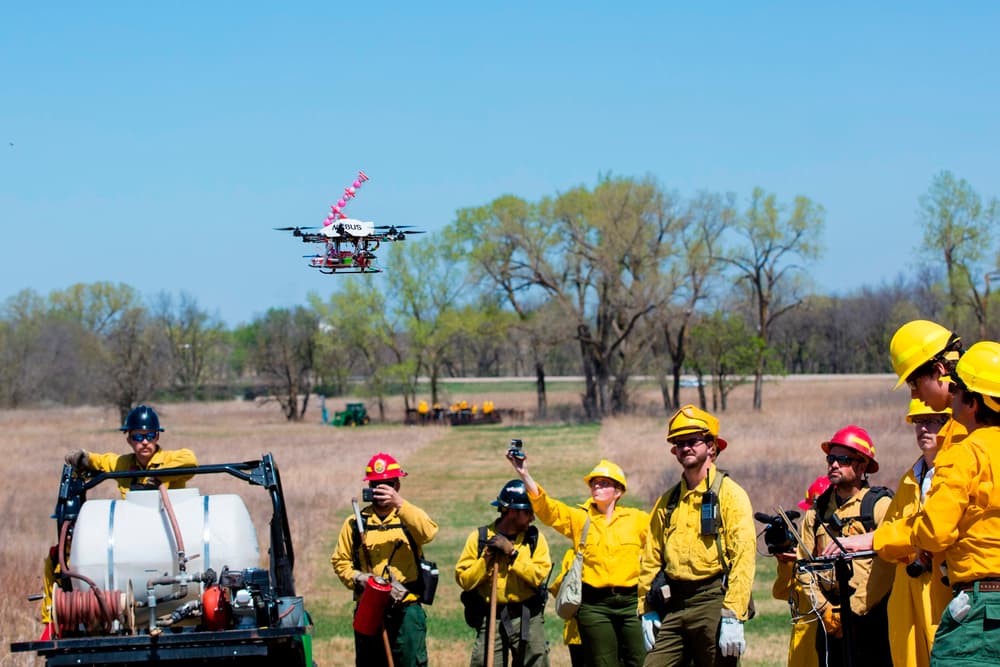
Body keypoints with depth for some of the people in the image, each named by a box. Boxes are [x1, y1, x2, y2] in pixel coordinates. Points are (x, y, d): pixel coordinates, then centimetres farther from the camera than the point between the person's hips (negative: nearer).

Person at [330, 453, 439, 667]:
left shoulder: (409, 517, 3)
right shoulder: (355, 523, 9)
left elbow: (428, 532, -20)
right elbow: (340, 560, 10)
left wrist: (400, 504, -29)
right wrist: (356, 578, -10)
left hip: (406, 611, -2)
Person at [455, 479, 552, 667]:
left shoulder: (535, 538, 4)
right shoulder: (479, 537, 2)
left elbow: (539, 575, -9)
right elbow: (463, 579, -2)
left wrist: (513, 552, -14)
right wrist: (486, 560, -13)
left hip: (529, 620, 1)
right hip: (492, 621, -1)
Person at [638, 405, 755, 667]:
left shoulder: (730, 494, -3)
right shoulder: (667, 502, 16)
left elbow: (743, 558, -11)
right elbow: (651, 559, 17)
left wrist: (732, 617, -18)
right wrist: (647, 612, 8)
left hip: (712, 603, -5)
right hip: (672, 606, 5)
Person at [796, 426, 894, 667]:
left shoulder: (879, 504, -2)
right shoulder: (818, 511, 14)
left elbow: (887, 563, -11)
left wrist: (855, 609, -13)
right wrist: (824, 609, 1)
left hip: (869, 615, -5)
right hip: (829, 618, 5)